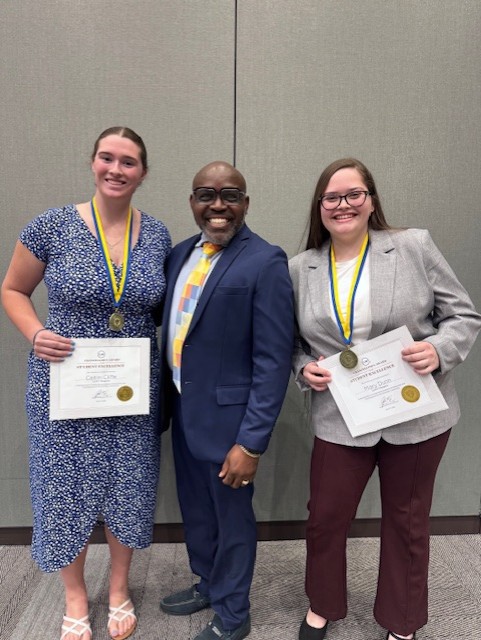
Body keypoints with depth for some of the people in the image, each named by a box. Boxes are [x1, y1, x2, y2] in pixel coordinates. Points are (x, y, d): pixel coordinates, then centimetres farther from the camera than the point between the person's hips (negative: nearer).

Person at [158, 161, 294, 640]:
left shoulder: (265, 262, -16)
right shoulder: (180, 254, 6)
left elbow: (274, 360, -18)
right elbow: (171, 331, 10)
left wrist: (252, 441, -19)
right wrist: (167, 400, 8)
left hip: (226, 415, -6)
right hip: (182, 411, 7)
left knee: (231, 518, 15)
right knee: (195, 511, 24)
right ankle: (206, 584, 52)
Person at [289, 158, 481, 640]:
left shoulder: (414, 246, -5)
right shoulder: (300, 269, 2)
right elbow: (294, 341, 10)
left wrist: (439, 350, -19)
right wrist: (304, 369, -9)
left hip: (417, 415, -1)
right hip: (339, 419, 2)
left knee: (407, 521, 17)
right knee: (325, 519, 12)